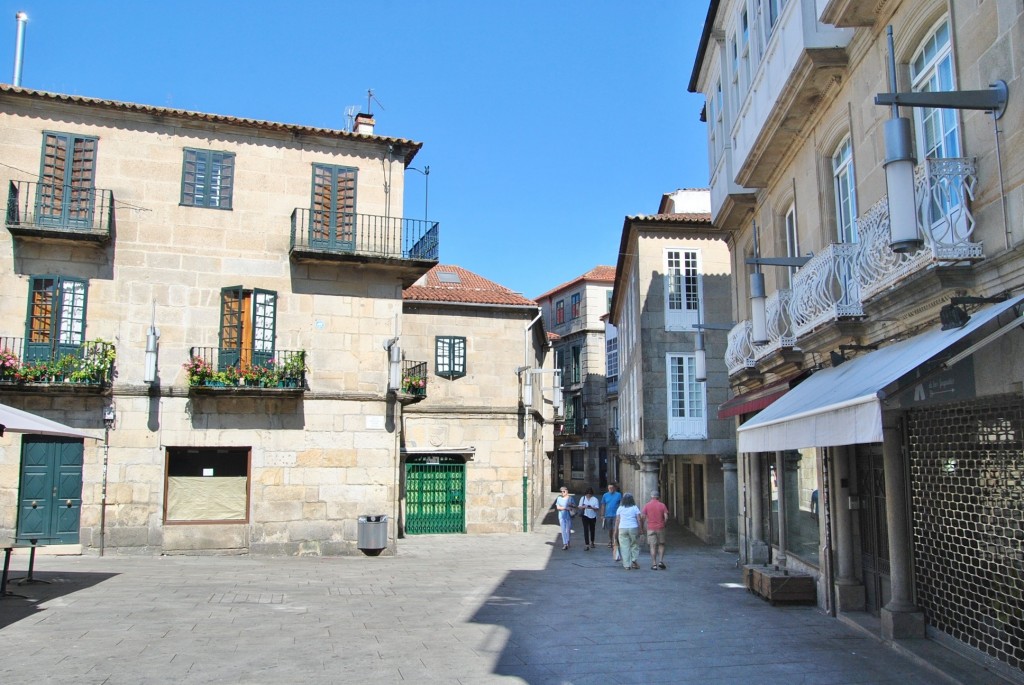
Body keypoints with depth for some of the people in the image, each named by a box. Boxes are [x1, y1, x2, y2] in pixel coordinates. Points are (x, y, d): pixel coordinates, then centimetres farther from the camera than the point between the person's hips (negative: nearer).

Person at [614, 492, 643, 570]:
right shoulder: (635, 508, 3)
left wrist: (616, 531, 8)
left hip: (622, 529, 1)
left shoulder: (620, 508, 7)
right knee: (635, 545, 15)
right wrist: (641, 529, 4)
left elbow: (617, 520, 5)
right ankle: (634, 560, 3)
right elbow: (639, 520, -2)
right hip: (633, 528, -1)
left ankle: (627, 565, 3)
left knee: (625, 547, 3)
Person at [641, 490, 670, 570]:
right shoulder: (662, 505, 0)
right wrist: (664, 523, 10)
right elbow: (666, 517, -6)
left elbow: (643, 516, -4)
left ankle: (654, 564, 2)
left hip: (651, 528, 0)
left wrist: (646, 524, 10)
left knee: (653, 546, 3)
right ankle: (661, 561, 2)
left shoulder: (647, 505, 0)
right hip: (660, 528, 0)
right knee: (661, 545, 14)